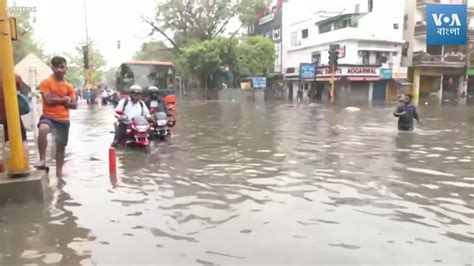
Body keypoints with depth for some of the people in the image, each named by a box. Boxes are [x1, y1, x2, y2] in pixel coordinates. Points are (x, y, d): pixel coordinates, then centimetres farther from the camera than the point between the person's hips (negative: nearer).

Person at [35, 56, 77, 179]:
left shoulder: (69, 86, 10)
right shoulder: (46, 82, -1)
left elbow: (74, 105, 6)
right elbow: (49, 100, -13)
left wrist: (57, 100, -6)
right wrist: (64, 100, -3)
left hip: (64, 119, 4)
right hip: (48, 116, -4)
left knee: (61, 146, 10)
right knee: (43, 129, -38)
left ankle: (59, 173, 25)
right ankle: (42, 160, -27)